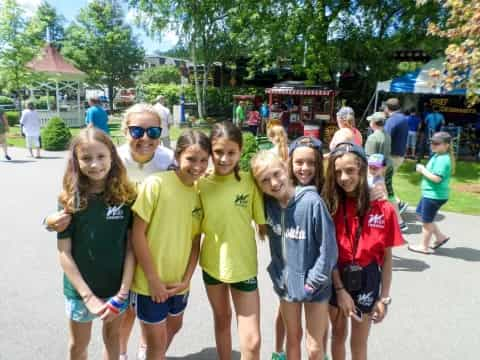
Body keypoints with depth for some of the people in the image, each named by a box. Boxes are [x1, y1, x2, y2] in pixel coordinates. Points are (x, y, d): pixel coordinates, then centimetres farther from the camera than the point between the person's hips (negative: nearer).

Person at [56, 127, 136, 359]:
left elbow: (131, 246, -9)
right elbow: (64, 253, -11)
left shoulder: (127, 196, -11)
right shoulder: (70, 200, -13)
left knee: (112, 336, 23)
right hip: (80, 290, -1)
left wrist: (123, 291, -14)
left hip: (117, 287, 1)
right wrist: (88, 296, -15)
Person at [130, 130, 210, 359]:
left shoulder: (201, 191, -3)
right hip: (151, 282, -5)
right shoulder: (156, 183, -19)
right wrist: (153, 279, -15)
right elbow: (137, 234, -17)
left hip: (178, 282, 6)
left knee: (174, 327, 28)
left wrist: (186, 279, -5)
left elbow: (195, 241, 2)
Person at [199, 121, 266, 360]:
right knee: (222, 319, 26)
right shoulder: (201, 184, -10)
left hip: (244, 266, -2)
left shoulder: (249, 182, -14)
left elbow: (263, 223, -8)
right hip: (212, 264, 2)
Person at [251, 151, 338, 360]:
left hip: (314, 286, -4)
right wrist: (277, 275, 4)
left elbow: (328, 248, -18)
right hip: (286, 283, 4)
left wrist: (313, 282, -13)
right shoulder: (268, 204, -8)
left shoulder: (312, 202, -24)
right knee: (292, 338, 21)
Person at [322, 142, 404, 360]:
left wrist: (384, 298, -5)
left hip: (366, 279, -1)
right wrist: (340, 290, -12)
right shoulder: (330, 205, -9)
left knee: (358, 342, 15)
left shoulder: (383, 209, -12)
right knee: (338, 334, 22)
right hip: (335, 278, 2)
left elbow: (387, 257, -6)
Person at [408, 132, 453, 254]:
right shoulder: (438, 156, 9)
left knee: (426, 221, 5)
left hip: (435, 195, -11)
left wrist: (423, 170, -19)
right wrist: (423, 169, 3)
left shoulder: (442, 159, -23)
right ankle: (440, 237, 31)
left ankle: (424, 246, 22)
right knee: (421, 214, 24)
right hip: (430, 193, 11)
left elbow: (436, 178, -29)